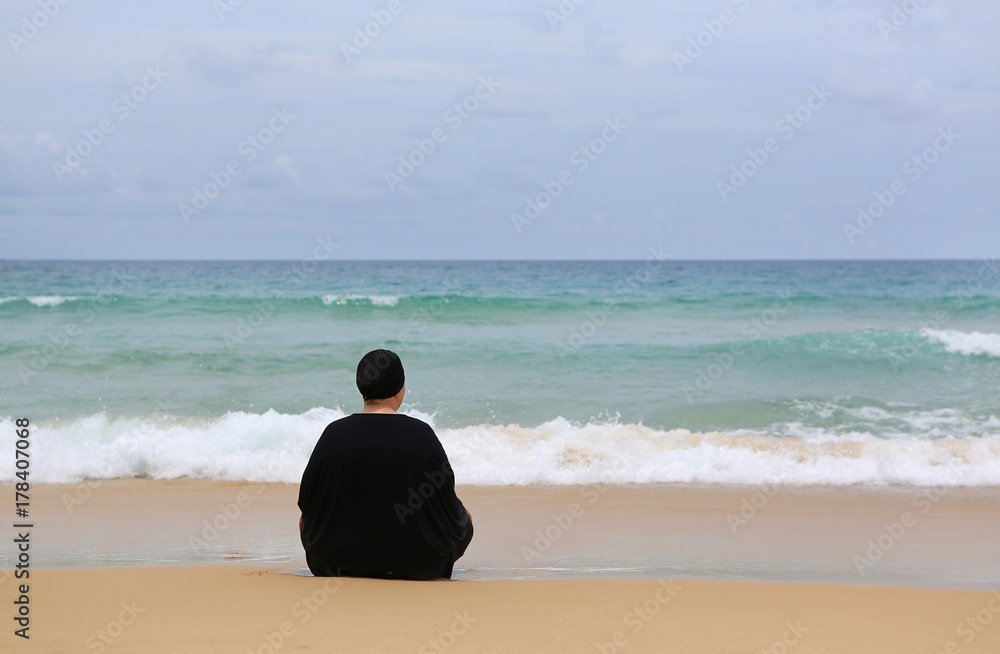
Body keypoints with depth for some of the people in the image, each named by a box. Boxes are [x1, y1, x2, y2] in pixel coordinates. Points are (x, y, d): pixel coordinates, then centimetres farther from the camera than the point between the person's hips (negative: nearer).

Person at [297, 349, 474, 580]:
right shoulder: (421, 434, -15)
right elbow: (446, 501, -7)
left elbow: (306, 500, -4)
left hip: (338, 562, 1)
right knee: (463, 520, 31)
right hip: (418, 566, -1)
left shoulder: (334, 433, -13)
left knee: (306, 520, 35)